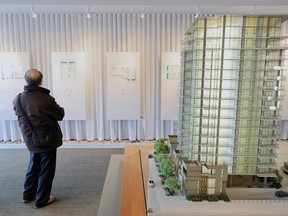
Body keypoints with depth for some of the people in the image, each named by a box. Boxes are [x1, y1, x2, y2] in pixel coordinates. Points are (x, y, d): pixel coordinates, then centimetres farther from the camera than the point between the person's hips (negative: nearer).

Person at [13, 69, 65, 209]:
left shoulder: (18, 99, -5)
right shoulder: (46, 99, -23)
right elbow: (60, 115, -10)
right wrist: (58, 108, 8)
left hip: (30, 140, 6)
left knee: (33, 167, 25)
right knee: (46, 170, 10)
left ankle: (28, 195, 41)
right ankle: (41, 200, 24)